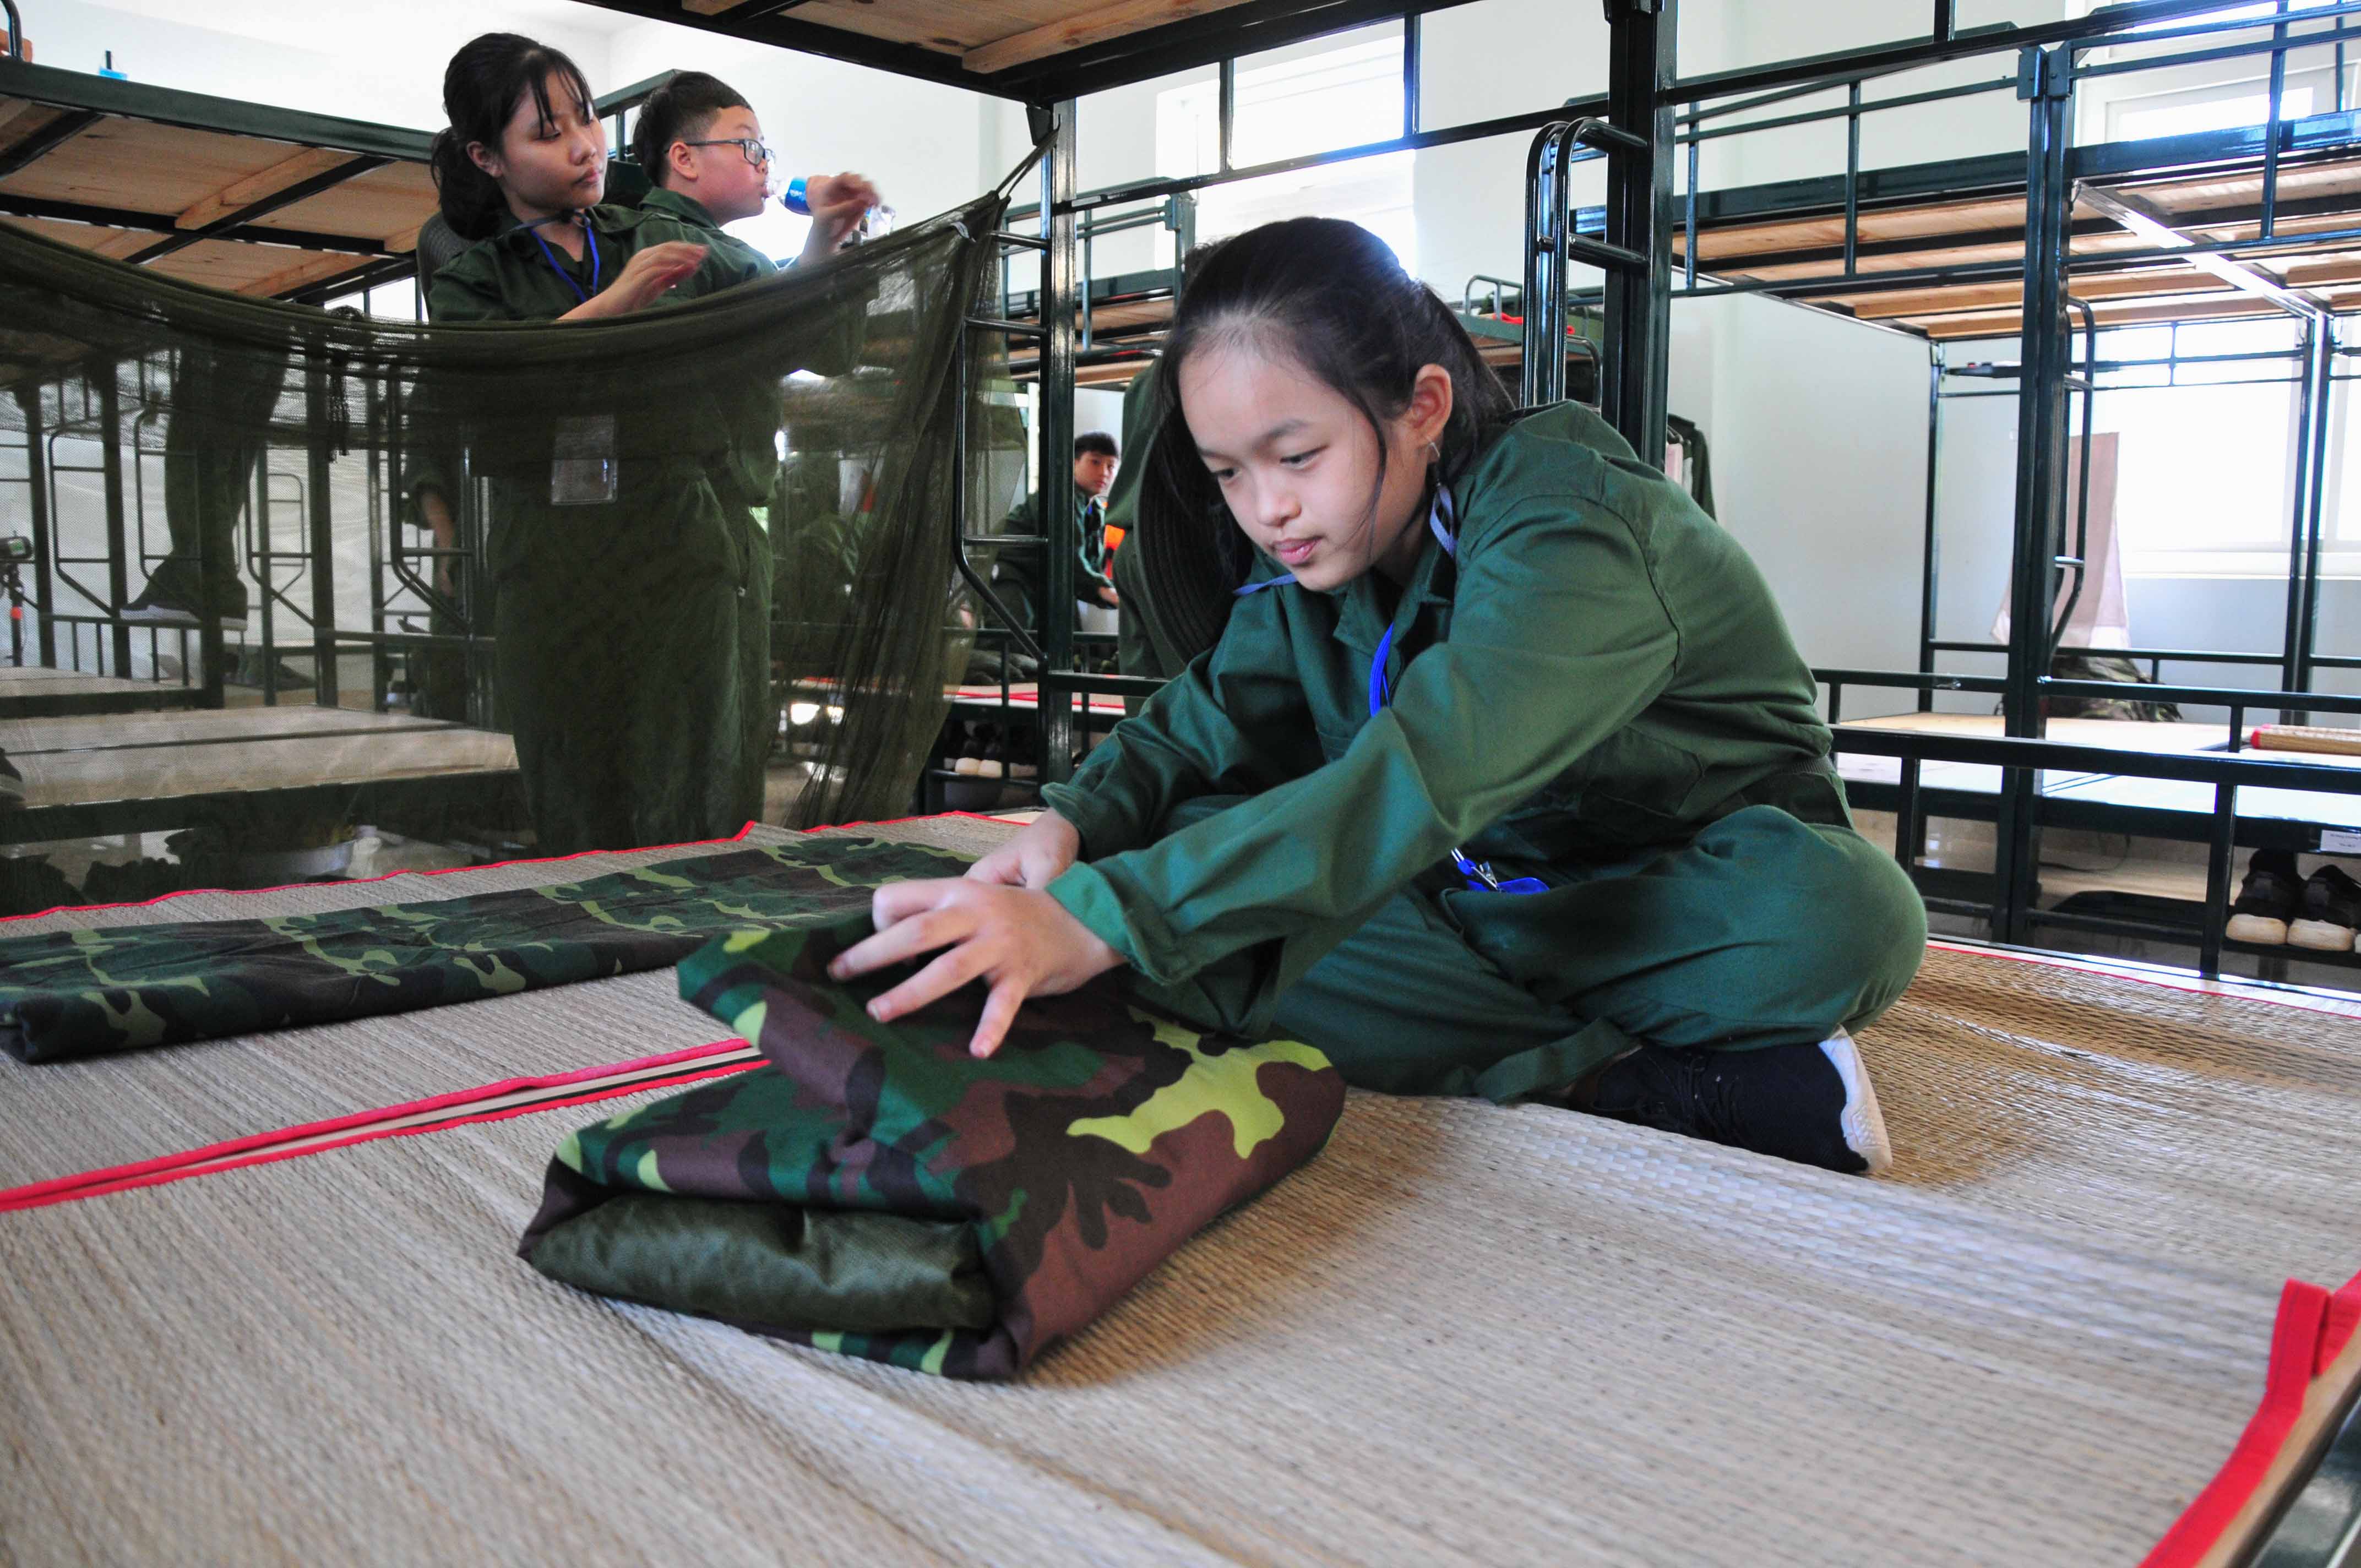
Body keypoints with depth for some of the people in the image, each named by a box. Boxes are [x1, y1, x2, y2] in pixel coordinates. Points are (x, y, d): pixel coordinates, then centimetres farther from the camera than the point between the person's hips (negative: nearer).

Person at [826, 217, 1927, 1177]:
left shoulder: (1565, 522, -27)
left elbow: (1431, 769, -42)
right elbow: (1213, 717, 6)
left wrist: (1102, 918, -51)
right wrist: (1080, 822, -18)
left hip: (1690, 897, -6)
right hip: (1484, 902, 7)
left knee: (1843, 914, -39)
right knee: (1220, 956, -21)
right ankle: (1611, 1081, -23)